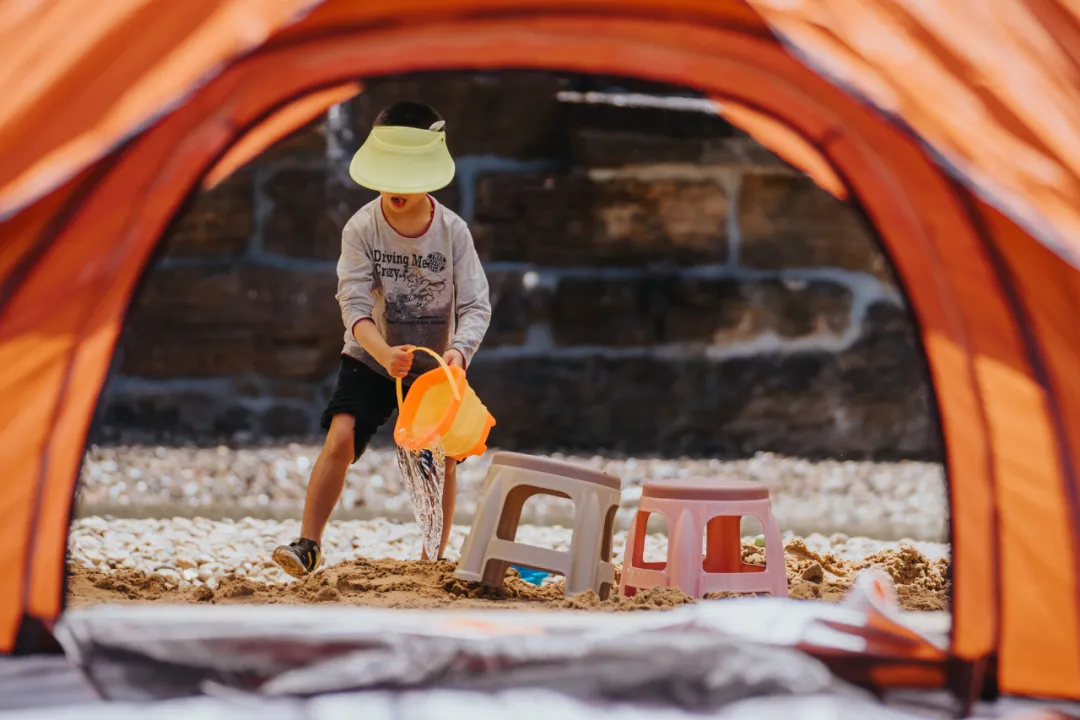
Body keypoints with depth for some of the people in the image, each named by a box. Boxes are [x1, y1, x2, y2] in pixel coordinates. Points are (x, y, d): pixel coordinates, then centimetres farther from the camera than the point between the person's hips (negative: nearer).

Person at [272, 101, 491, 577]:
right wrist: (384, 352, -39)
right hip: (370, 359, -1)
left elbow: (476, 305, -15)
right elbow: (354, 305, -21)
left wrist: (458, 351, -36)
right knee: (341, 438, -19)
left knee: (441, 458, -3)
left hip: (434, 366, 1)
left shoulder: (453, 231, -12)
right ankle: (308, 546, -16)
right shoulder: (362, 229, -15)